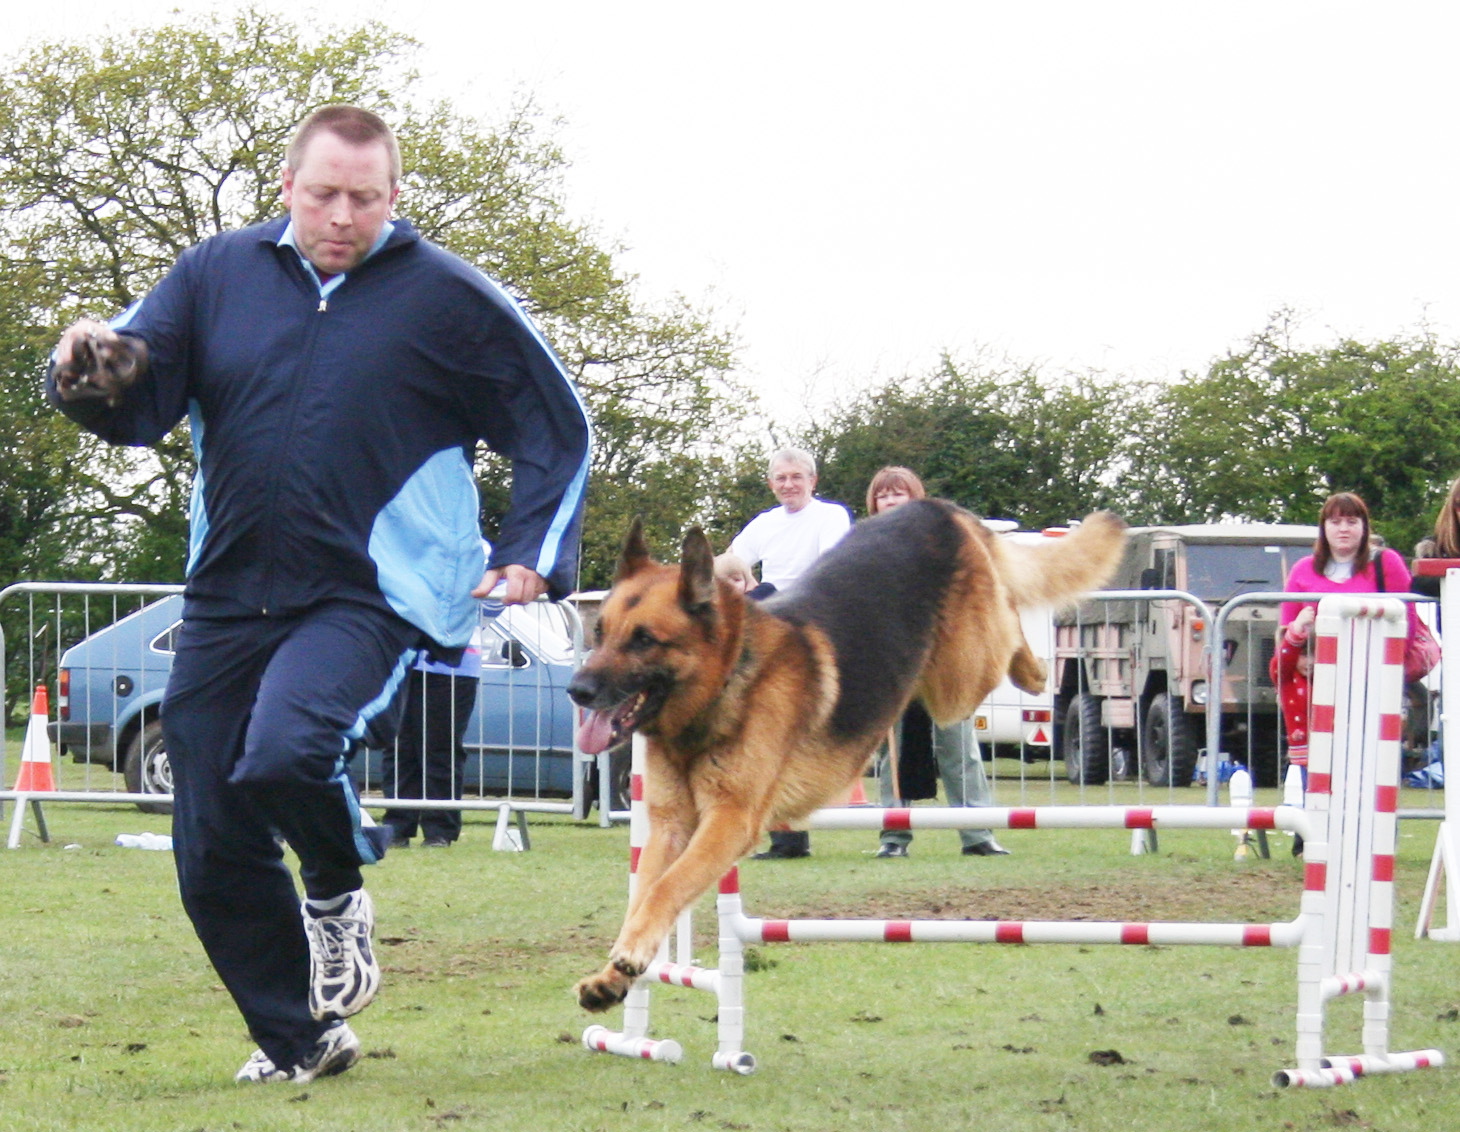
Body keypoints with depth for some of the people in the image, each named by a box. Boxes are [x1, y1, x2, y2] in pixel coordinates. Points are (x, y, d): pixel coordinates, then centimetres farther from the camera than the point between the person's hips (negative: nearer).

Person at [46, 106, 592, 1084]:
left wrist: (534, 554, -2)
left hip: (374, 595, -4)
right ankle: (300, 1041, 26)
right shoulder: (217, 276, 7)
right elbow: (139, 404, 0)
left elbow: (559, 430, 9)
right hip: (227, 600, 4)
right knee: (212, 856, 5)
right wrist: (95, 371, -23)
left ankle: (337, 890, 1)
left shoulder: (450, 300, 1)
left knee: (284, 756, -32)